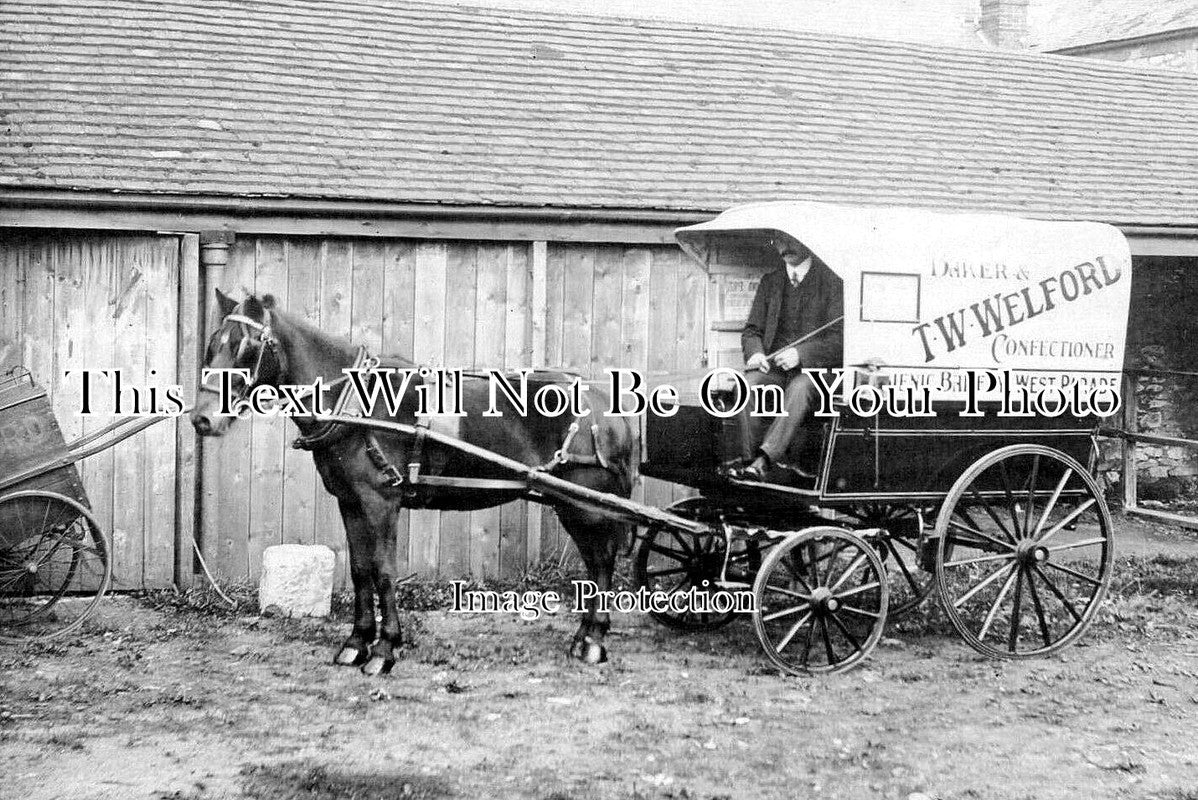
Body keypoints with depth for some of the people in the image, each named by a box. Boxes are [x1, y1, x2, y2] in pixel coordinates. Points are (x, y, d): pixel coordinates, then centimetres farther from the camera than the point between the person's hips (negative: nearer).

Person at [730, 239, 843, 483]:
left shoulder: (832, 281, 1)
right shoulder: (770, 282, 18)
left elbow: (839, 339, -7)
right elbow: (752, 330, 16)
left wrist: (801, 353, -23)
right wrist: (755, 352, -8)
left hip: (815, 369, -4)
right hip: (772, 367, 4)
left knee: (799, 389, -38)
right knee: (747, 384, -29)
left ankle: (762, 460, -47)